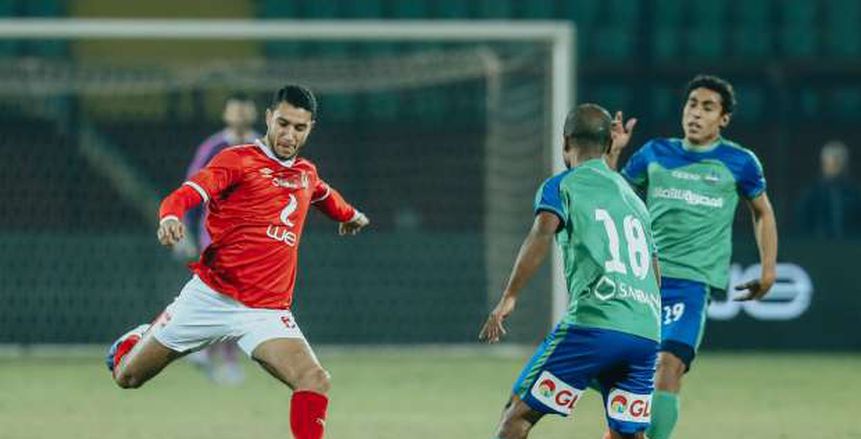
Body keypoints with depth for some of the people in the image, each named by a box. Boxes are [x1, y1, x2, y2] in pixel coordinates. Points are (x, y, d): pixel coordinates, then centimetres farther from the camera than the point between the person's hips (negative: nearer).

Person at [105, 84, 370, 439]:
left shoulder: (307, 173, 14)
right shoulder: (239, 160, -5)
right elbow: (189, 193, -21)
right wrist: (171, 216, -41)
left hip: (268, 311, 3)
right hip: (210, 296, -3)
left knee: (315, 381, -23)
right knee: (128, 377, 8)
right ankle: (137, 341, 44)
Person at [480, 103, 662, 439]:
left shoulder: (561, 187, 8)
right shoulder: (633, 196, 27)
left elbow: (543, 232, -13)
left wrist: (508, 298, -18)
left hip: (594, 323, -5)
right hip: (647, 333, 6)